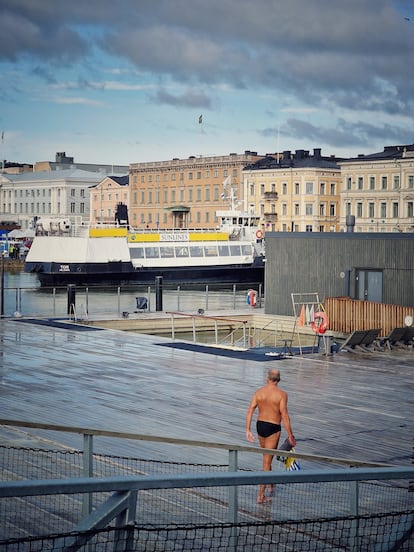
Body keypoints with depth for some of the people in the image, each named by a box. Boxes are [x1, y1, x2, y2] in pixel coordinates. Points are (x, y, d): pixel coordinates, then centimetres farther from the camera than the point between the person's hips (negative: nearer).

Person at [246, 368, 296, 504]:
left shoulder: (258, 392, 0)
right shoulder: (281, 394, -13)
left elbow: (250, 411, -3)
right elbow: (284, 416, -16)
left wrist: (248, 430, 1)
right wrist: (290, 435, -11)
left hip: (260, 425, 5)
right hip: (273, 428, -5)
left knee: (267, 457, 25)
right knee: (267, 462, 0)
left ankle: (271, 486, 42)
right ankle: (261, 496, 1)